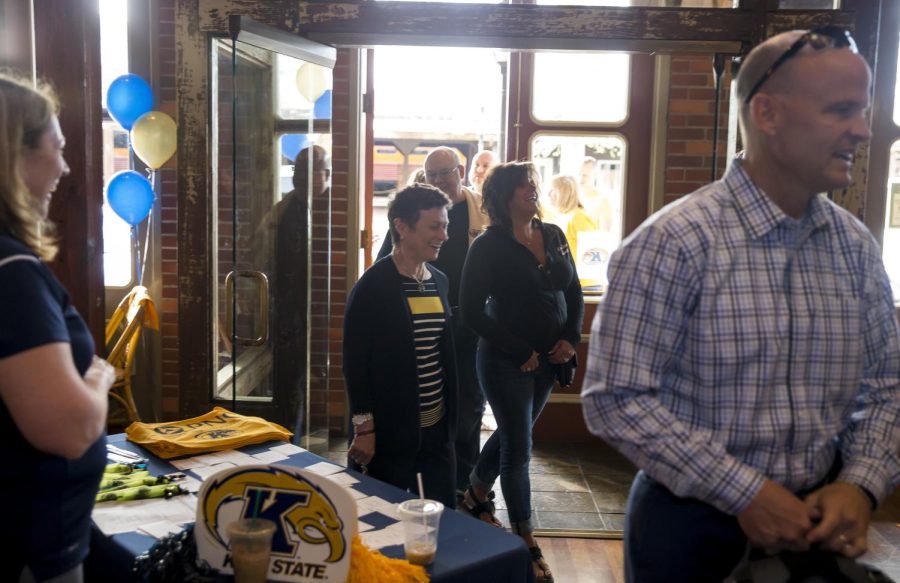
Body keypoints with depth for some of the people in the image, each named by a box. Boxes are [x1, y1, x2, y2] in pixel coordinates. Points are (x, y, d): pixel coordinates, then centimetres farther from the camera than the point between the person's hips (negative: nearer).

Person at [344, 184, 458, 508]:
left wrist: (449, 418, 14)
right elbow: (355, 361, -13)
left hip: (437, 429, 6)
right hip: (389, 432, -6)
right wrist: (364, 428, -14)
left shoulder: (439, 281, 7)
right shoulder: (374, 285, -13)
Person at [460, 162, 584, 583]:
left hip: (549, 359, 6)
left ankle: (477, 494, 44)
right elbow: (472, 311, -15)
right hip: (506, 361, -6)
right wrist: (520, 352, -15)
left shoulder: (553, 236, 5)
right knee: (518, 447, 1)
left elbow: (574, 293, 11)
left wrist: (571, 338, -5)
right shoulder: (488, 246, -12)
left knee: (511, 433, 20)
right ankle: (525, 542, 14)